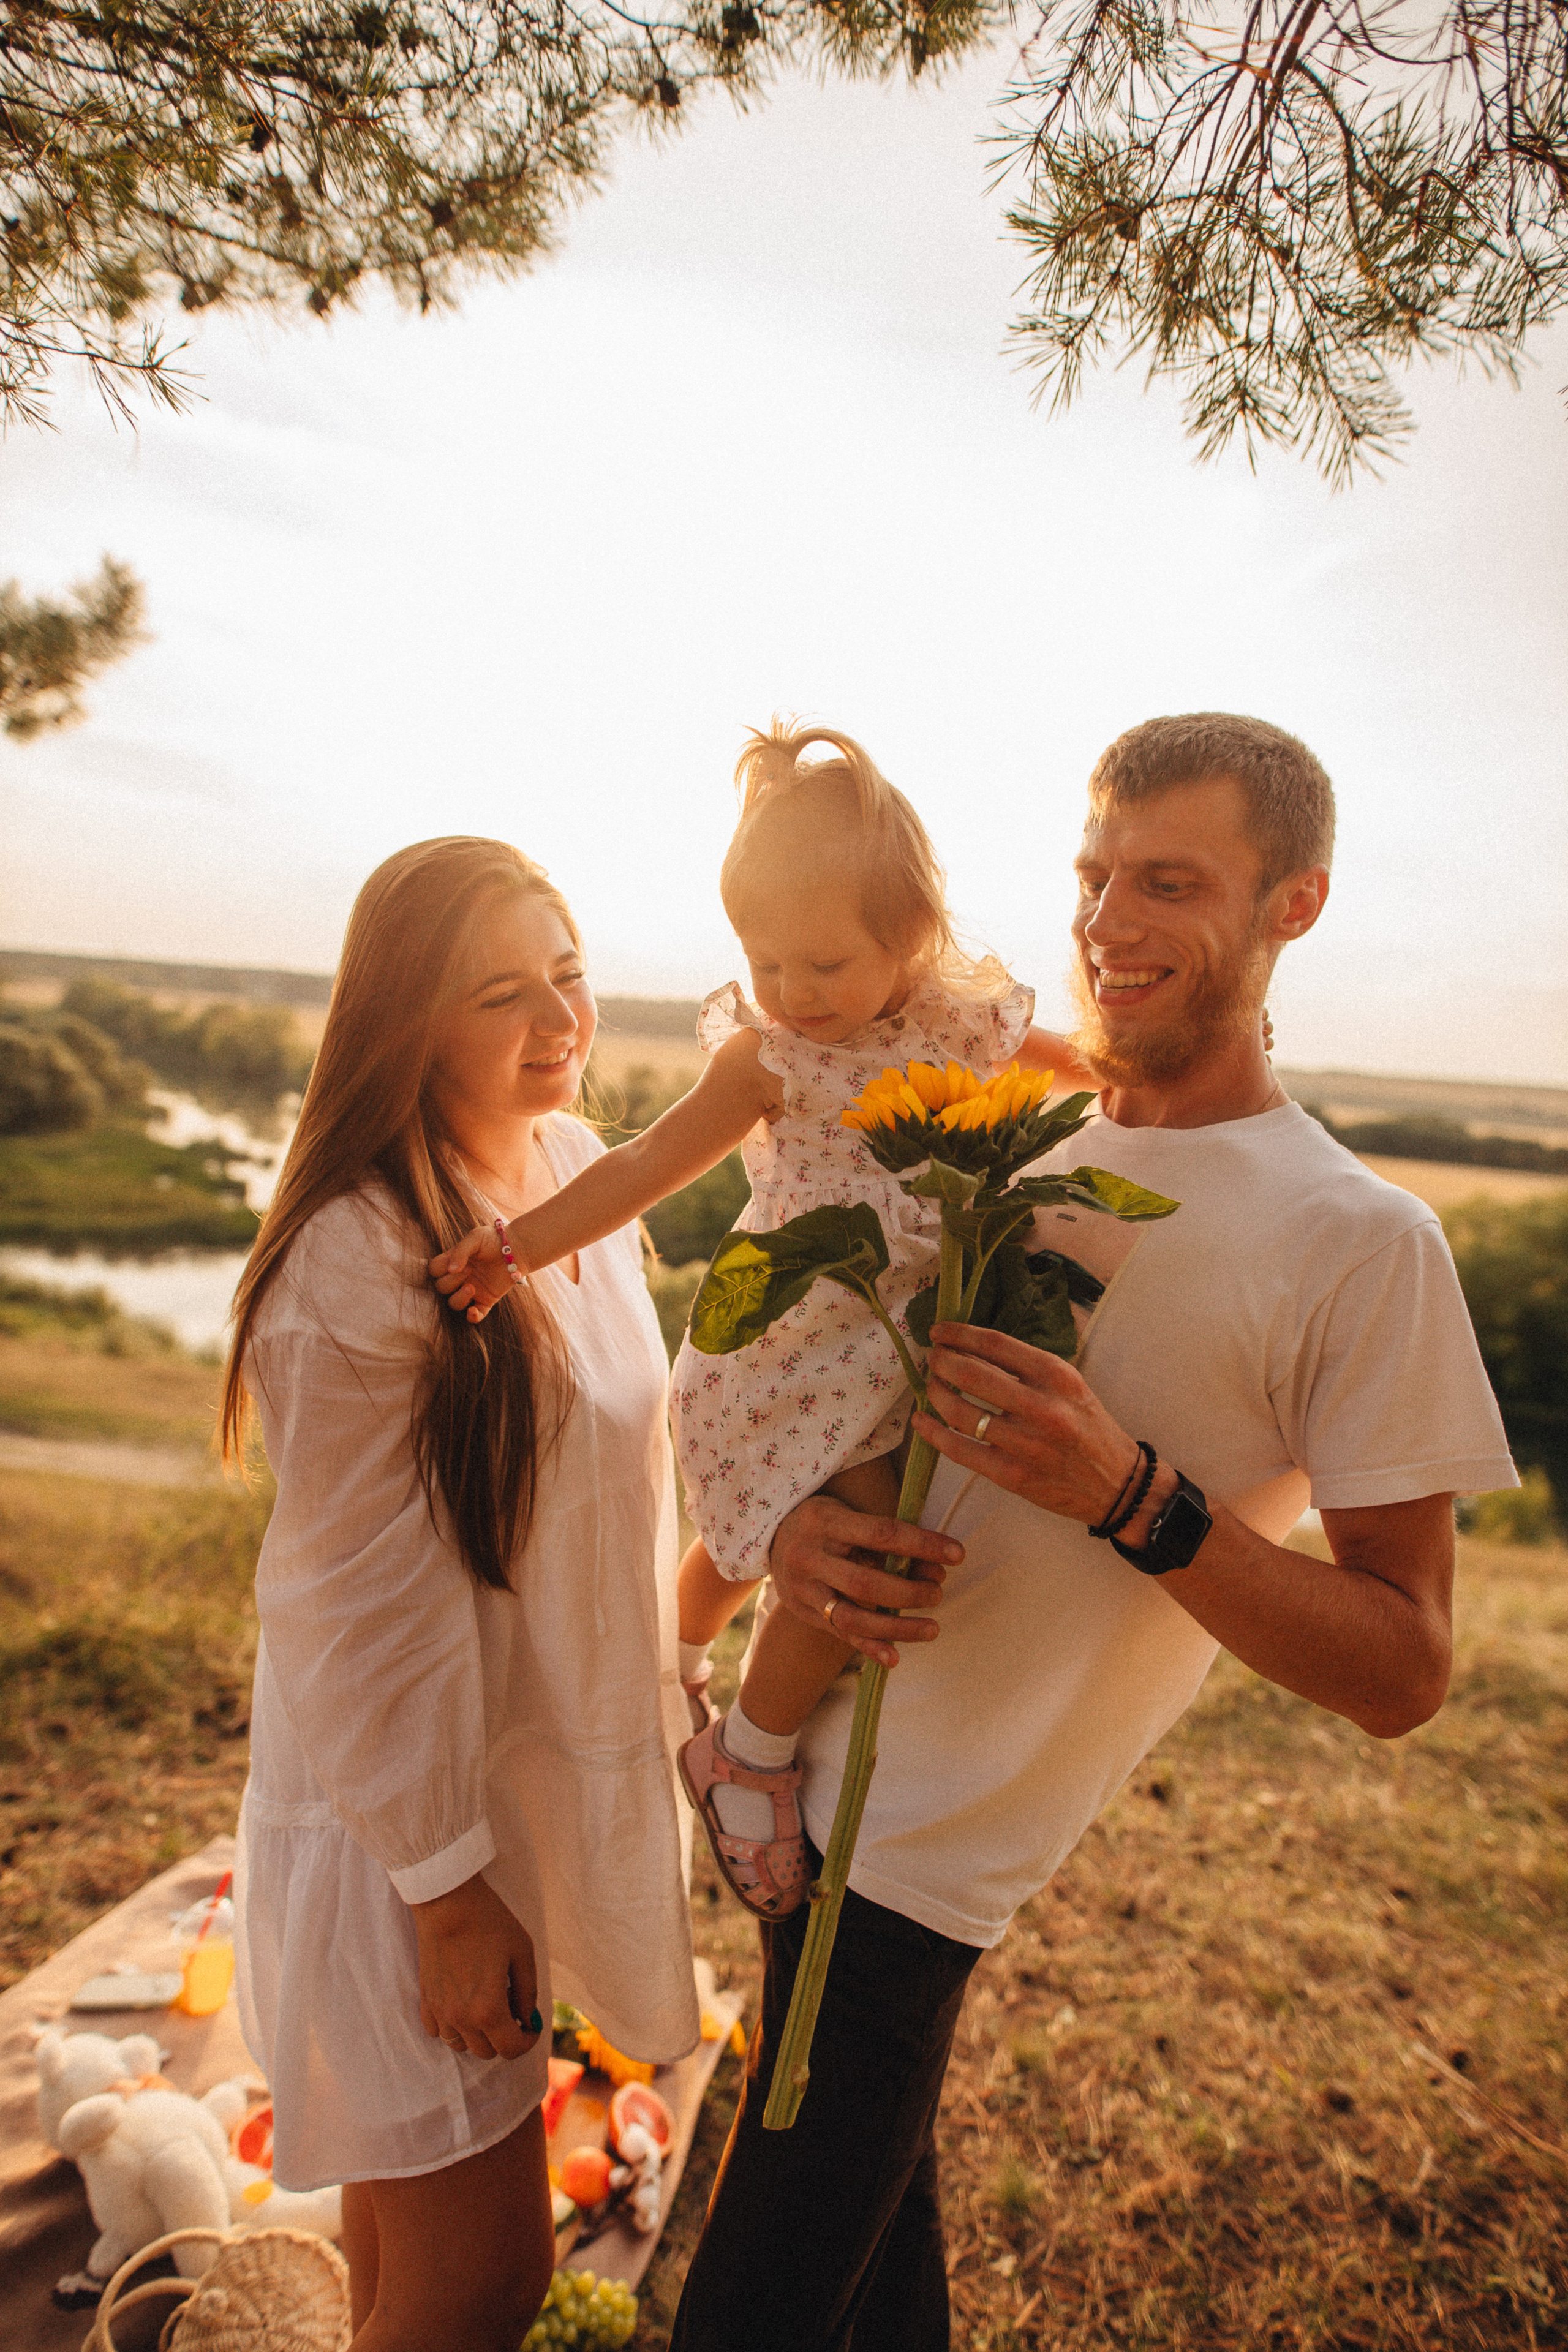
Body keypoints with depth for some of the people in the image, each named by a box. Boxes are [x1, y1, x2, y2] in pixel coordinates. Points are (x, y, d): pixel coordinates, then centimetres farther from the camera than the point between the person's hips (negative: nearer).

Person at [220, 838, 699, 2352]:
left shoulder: (578, 1164, -1)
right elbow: (362, 1600, -21)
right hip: (409, 1801, -7)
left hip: (550, 1757, 7)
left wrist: (657, 1688, 14)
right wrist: (448, 1882, -14)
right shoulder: (359, 1255, -26)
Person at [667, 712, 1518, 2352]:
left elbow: (1402, 1676, -12)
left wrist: (1132, 1498, -27)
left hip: (911, 1852, -5)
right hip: (804, 1767, 6)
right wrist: (792, 1523, -13)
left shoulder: (1359, 1245, -14)